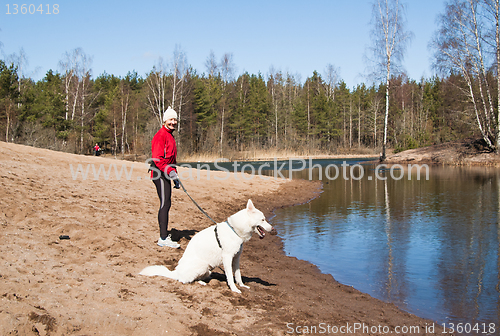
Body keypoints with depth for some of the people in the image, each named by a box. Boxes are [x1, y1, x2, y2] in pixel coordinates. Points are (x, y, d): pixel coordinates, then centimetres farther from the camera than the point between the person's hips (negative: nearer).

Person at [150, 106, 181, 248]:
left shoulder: (170, 136, 21)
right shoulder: (161, 135, -12)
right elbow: (157, 159, -20)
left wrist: (175, 178, 24)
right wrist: (171, 172, -25)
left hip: (166, 174, 10)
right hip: (160, 174, -10)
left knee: (166, 204, 13)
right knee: (165, 204, -12)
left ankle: (164, 234, 22)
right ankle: (163, 238, -10)